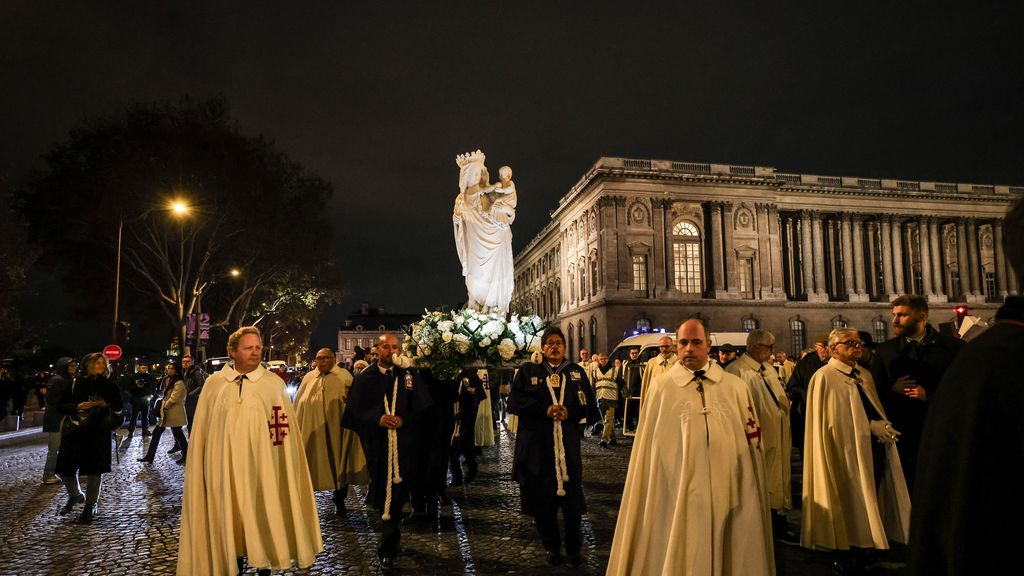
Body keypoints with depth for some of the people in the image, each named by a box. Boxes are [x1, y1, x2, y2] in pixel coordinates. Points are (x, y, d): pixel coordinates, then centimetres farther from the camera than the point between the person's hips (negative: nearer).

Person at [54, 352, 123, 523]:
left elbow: (118, 406, 7)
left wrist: (105, 404, -13)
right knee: (65, 468, 4)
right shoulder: (75, 383, 3)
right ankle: (75, 496, 33)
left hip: (98, 432, -1)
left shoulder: (107, 384, 4)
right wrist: (77, 406, -15)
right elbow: (60, 405, 2)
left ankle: (90, 505, 16)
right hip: (74, 431, 1)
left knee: (94, 470, -1)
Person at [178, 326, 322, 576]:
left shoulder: (274, 384, -4)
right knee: (230, 519, 11)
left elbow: (284, 430, -2)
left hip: (262, 466, -1)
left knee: (262, 518, 9)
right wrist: (201, 469, 6)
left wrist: (284, 467, -3)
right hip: (224, 467, 1)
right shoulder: (214, 384, 1)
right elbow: (201, 431, 6)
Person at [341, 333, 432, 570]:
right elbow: (354, 412, -1)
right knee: (381, 493, 12)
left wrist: (404, 420, -15)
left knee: (395, 494, -2)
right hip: (376, 445, 1)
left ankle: (388, 550, 8)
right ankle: (392, 535, 37)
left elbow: (423, 407, 1)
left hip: (402, 445, -1)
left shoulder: (409, 375, 1)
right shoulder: (364, 378, 2)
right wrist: (378, 419, -16)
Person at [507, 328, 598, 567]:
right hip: (536, 446, 0)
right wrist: (545, 409, -14)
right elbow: (514, 402, -4)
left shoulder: (576, 372, 10)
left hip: (568, 444, 0)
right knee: (542, 499, 5)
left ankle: (573, 548, 23)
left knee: (571, 498, 2)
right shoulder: (528, 371, 7)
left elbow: (589, 405, 5)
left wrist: (569, 411, -13)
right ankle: (552, 547, 26)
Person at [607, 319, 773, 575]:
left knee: (728, 555, 14)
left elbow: (751, 442, 7)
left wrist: (751, 496, 5)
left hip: (729, 495, 2)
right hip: (678, 496, -2)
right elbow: (649, 447, 0)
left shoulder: (735, 387, 2)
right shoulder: (661, 387, -4)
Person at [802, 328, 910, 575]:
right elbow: (835, 421, -14)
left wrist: (884, 425, -4)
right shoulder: (825, 377, -10)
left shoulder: (865, 376, 14)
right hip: (847, 453, -7)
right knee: (849, 511, 3)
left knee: (866, 511, 13)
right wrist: (871, 427, -17)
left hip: (873, 452, 7)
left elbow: (875, 410, 18)